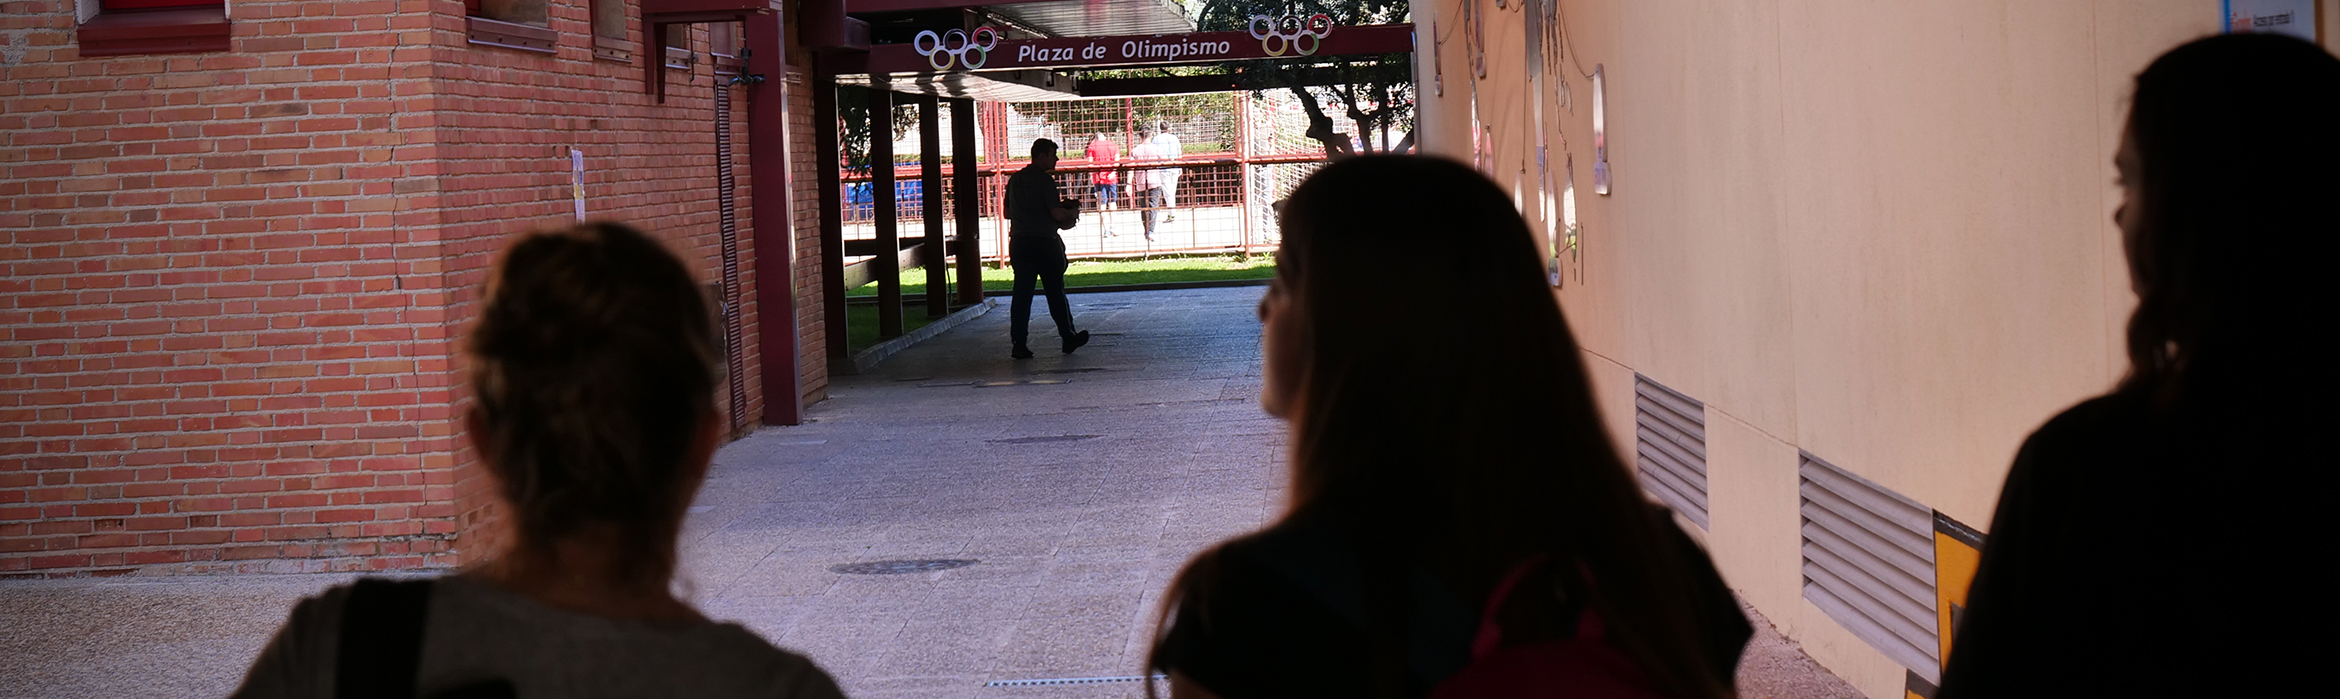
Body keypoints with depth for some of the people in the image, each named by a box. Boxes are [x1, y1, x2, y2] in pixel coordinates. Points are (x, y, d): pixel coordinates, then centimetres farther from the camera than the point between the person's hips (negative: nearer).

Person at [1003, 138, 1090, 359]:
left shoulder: (1015, 180, 10)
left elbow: (1008, 213, 18)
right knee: (1056, 291, 7)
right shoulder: (1044, 180, -12)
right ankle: (1068, 338, 18)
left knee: (1022, 292, 4)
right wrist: (1073, 213, 4)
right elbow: (1058, 214, -16)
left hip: (1019, 242, 6)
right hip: (1044, 241, -6)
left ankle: (1018, 343, -3)